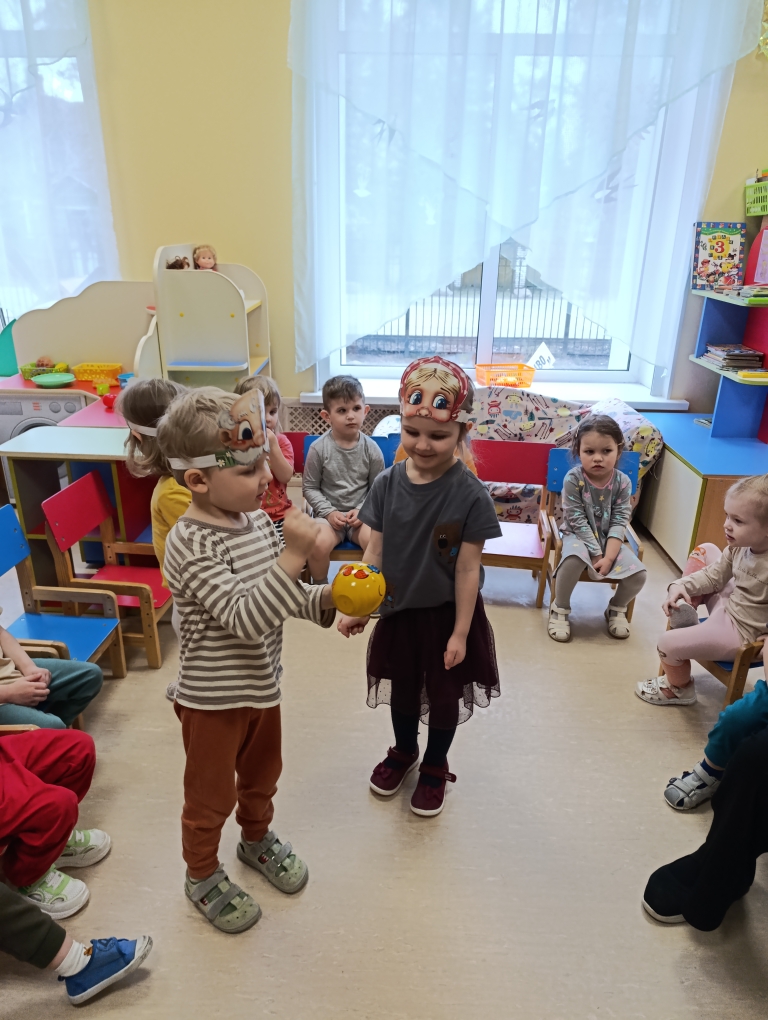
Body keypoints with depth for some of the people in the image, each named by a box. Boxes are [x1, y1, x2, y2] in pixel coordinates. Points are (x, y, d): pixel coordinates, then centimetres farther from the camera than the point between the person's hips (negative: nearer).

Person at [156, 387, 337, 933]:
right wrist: (294, 555, -43)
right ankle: (203, 874, 44)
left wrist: (325, 599, -13)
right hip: (213, 699, -7)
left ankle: (257, 837, 56)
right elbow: (244, 618, -35)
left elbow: (279, 597, 5)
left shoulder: (257, 518, -6)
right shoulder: (191, 545, -29)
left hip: (263, 684, 7)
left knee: (262, 774, 28)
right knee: (210, 794, 17)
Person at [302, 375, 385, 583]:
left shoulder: (371, 449, -2)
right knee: (318, 544, -30)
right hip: (329, 514, -1)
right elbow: (310, 488, -1)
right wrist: (329, 512, -12)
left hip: (362, 514, 1)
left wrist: (362, 510, -11)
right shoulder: (319, 448, -7)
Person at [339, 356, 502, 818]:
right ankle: (404, 751, 51)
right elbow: (376, 551, -4)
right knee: (401, 688, 23)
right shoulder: (387, 484, -11)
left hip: (446, 613, -3)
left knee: (445, 695, 17)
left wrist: (460, 632, -13)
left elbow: (468, 569, -17)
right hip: (399, 610, 3)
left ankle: (436, 766, 44)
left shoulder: (470, 494, -21)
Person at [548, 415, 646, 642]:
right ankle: (560, 608, -12)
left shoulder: (623, 482, -9)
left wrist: (608, 557, -23)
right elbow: (577, 521, -18)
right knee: (574, 559, -38)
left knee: (638, 574, -18)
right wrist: (596, 554, -22)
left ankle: (617, 609, 15)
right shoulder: (573, 479, -18)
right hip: (578, 536, -3)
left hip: (609, 539, 3)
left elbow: (619, 522, -11)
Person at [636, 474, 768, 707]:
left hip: (741, 633, -8)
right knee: (705, 550, 11)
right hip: (727, 606, 9)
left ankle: (679, 689, 24)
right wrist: (682, 586, -9)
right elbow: (714, 576, 6)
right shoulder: (740, 545, -8)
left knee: (668, 643, -9)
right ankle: (687, 609, 8)